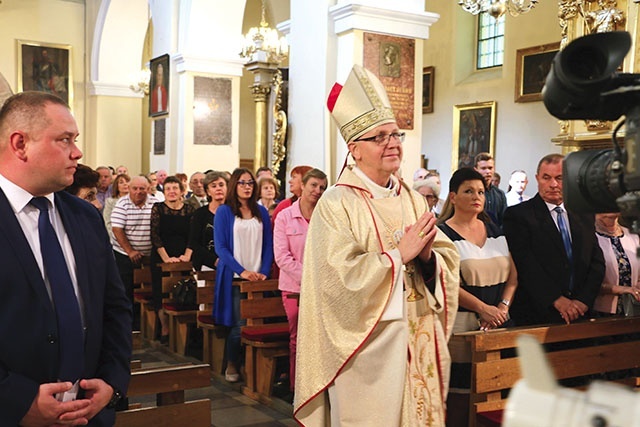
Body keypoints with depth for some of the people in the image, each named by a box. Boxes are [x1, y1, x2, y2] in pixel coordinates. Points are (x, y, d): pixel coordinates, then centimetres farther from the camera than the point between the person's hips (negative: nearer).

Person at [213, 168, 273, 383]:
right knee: (238, 325, -4)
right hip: (234, 277, -3)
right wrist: (241, 271, -13)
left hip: (257, 277, 3)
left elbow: (268, 245, 10)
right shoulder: (224, 211, 1)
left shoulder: (261, 212, 11)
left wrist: (264, 272, -4)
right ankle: (231, 365, 17)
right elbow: (220, 247, -4)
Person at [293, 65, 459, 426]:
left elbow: (449, 261, 8)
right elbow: (340, 277, -18)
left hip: (417, 340, 6)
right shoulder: (337, 204, -9)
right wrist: (399, 254, -17)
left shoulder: (413, 199, 9)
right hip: (367, 343, -5)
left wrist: (427, 257, -13)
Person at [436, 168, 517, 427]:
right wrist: (483, 309, -15)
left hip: (498, 322, 5)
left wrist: (503, 307, -5)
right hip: (461, 325, -5)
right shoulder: (442, 234, -3)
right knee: (460, 392, -4)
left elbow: (512, 274, 12)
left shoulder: (495, 231, 15)